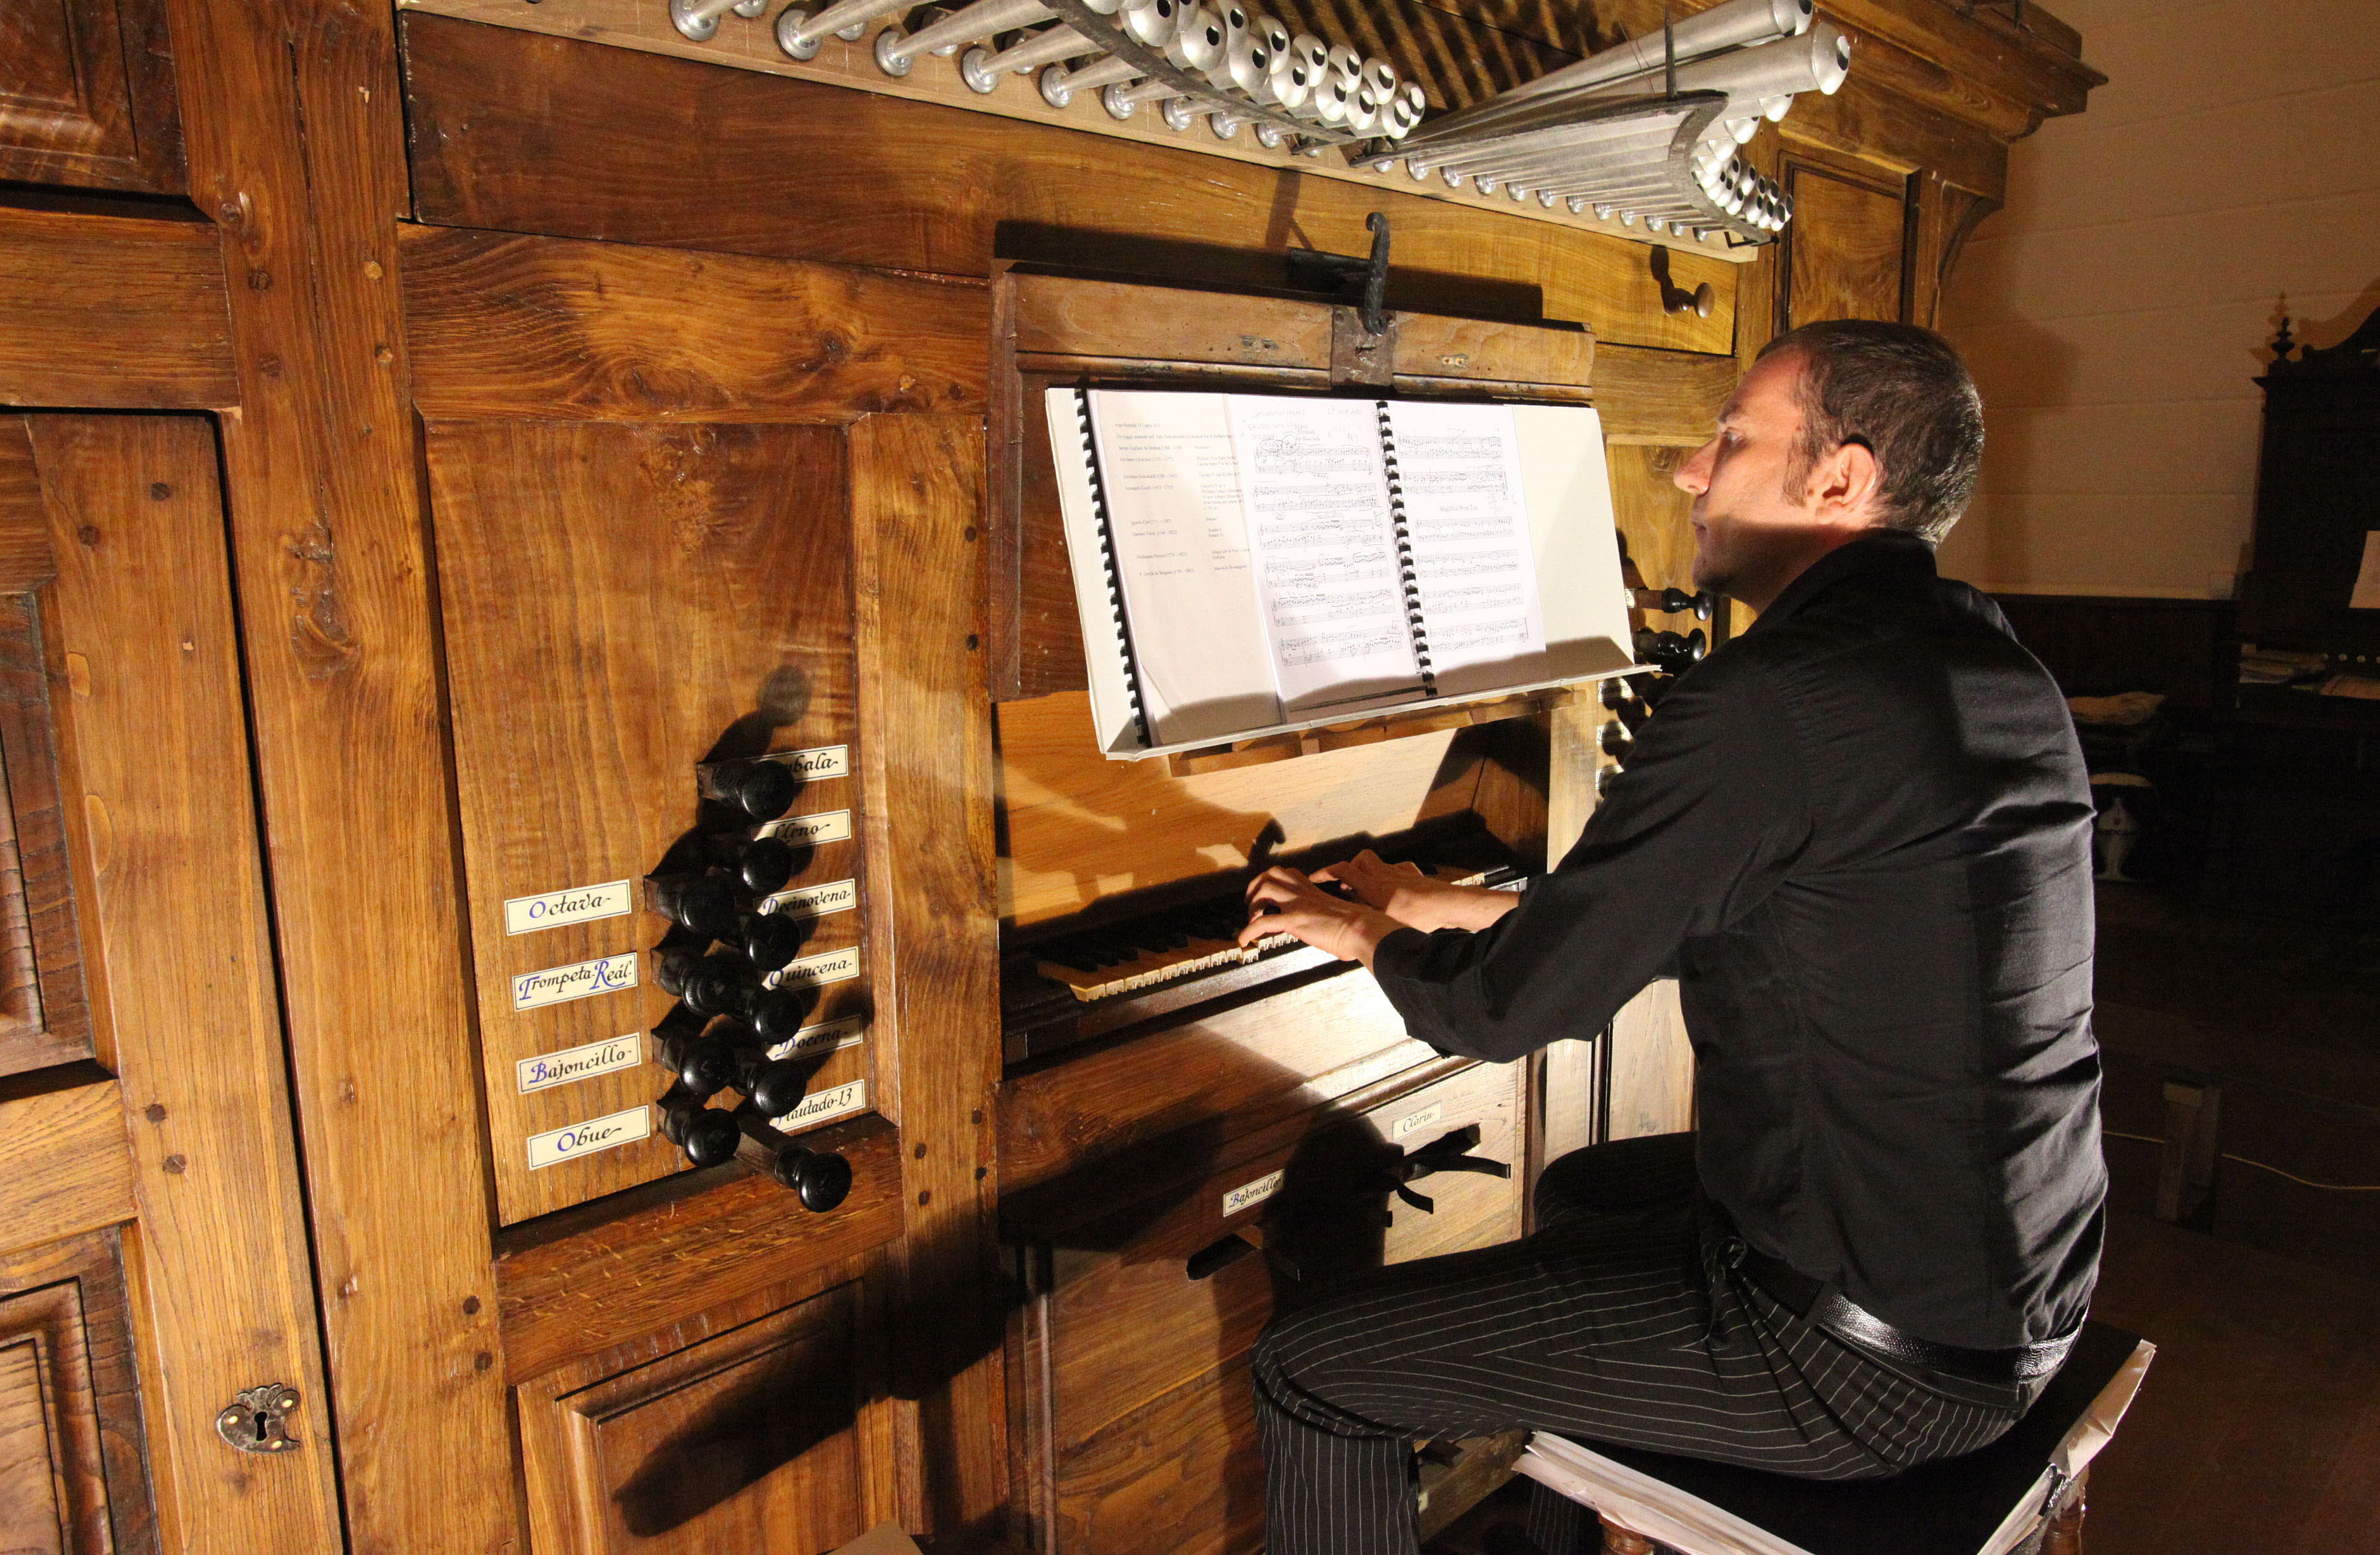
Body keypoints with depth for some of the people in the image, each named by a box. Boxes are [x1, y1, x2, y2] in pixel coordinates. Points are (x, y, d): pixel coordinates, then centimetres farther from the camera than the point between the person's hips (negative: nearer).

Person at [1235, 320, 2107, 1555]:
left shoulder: (1772, 699, -24)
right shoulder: (1993, 665, 7)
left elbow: (1507, 1010, -17)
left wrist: (1366, 936, 5)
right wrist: (1447, 910, 19)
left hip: (1865, 1357, -9)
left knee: (1310, 1372, -2)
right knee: (1581, 1189, 32)